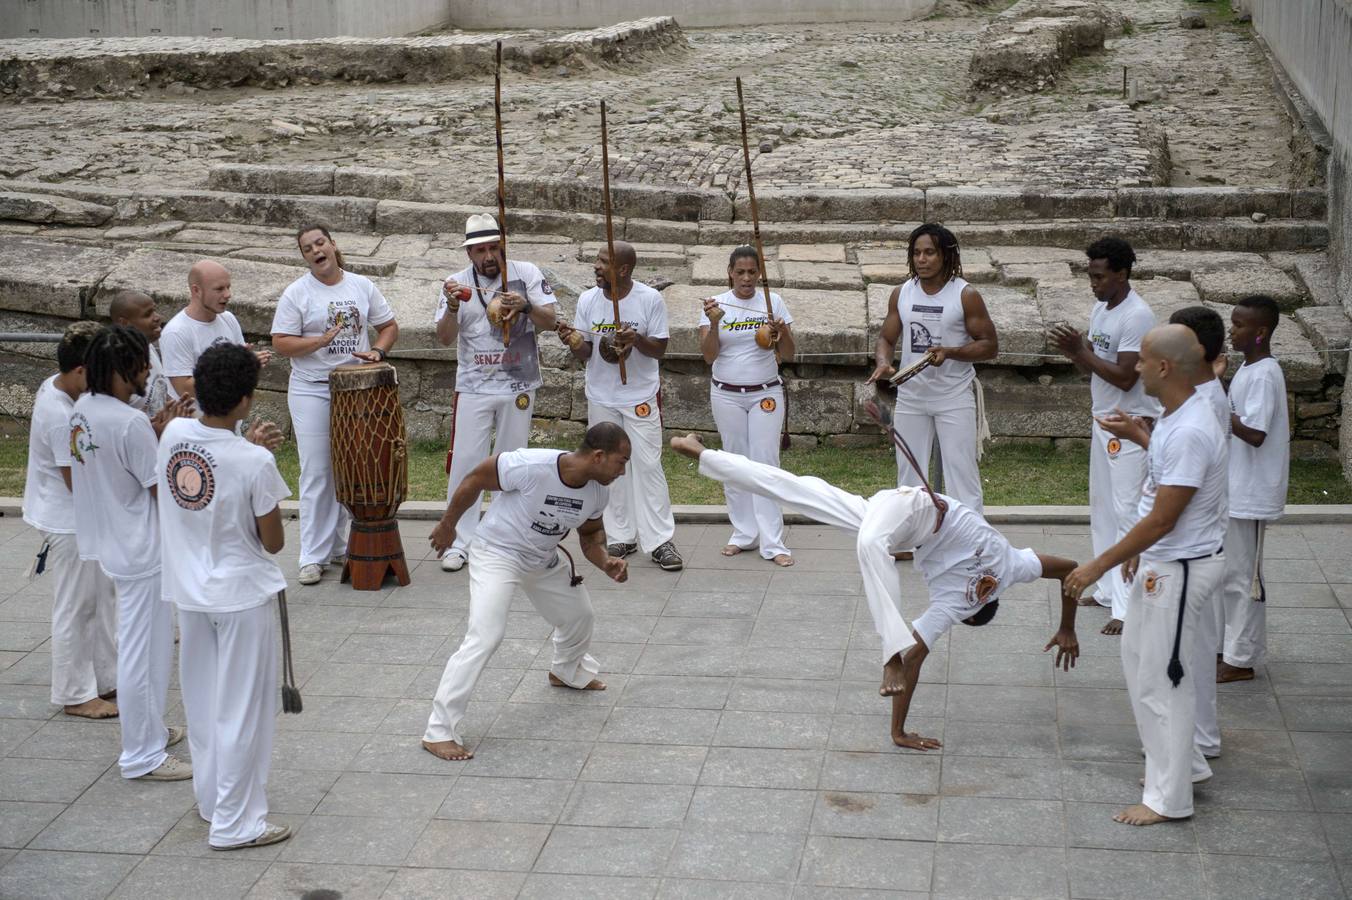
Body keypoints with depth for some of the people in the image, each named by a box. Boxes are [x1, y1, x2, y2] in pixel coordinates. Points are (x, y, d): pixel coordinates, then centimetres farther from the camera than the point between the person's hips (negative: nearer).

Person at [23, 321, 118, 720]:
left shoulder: (55, 386, 1)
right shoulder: (62, 418, -29)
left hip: (84, 519, 10)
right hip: (69, 523, -10)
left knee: (102, 596, 19)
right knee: (74, 609, 3)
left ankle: (106, 679, 31)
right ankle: (75, 695, 17)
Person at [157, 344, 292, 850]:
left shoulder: (172, 434, -8)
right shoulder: (254, 463, -23)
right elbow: (273, 542, -12)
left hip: (189, 591, 6)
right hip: (242, 595, -6)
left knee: (202, 699, 21)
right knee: (242, 709, 5)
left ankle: (211, 797, 35)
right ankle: (235, 823, 12)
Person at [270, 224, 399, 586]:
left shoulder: (362, 286, 5)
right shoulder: (296, 292, -4)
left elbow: (389, 326, 12)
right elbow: (281, 343, -9)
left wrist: (377, 351, -7)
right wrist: (321, 341, -22)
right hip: (312, 392, -3)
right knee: (316, 473, -3)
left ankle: (340, 546, 22)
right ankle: (313, 556, 3)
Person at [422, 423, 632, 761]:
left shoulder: (598, 491, -13)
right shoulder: (531, 466, -34)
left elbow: (590, 534, 7)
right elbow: (474, 480, -19)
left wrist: (606, 562, -14)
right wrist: (447, 526, -7)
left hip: (544, 561, 7)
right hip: (496, 553, -7)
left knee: (579, 615, 21)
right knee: (485, 637, -21)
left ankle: (568, 672, 56)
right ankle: (439, 731, -15)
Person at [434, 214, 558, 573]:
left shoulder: (527, 273, -4)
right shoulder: (458, 283, -2)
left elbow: (549, 321, -8)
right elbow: (445, 338, -7)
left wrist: (525, 305, -27)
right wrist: (452, 306, -26)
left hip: (518, 385, 0)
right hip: (473, 387, 0)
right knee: (464, 462, -4)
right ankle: (461, 541, 3)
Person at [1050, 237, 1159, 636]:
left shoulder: (1137, 316, -19)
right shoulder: (1099, 309, 10)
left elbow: (1125, 378, -22)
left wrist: (1081, 351, -20)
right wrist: (1071, 350, -5)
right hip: (1103, 422, 10)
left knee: (1127, 513, -9)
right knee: (1102, 509, 15)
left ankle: (1128, 607, -8)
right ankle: (1108, 589, 25)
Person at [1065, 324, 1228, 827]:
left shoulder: (1189, 434, -27)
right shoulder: (1175, 417, 5)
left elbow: (1162, 521, -26)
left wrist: (1097, 567, -21)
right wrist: (1140, 551, 24)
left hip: (1181, 568, -10)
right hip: (1162, 561, 10)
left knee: (1163, 679, 0)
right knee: (1140, 659, 21)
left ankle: (1169, 798, 13)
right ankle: (1183, 765, 35)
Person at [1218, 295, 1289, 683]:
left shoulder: (1264, 376, -20)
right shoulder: (1249, 369, 10)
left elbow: (1254, 434, -27)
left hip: (1250, 495, -10)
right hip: (1233, 490, 10)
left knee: (1242, 575, -1)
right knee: (1228, 571, 18)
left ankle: (1241, 659, 8)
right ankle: (1231, 643, 29)